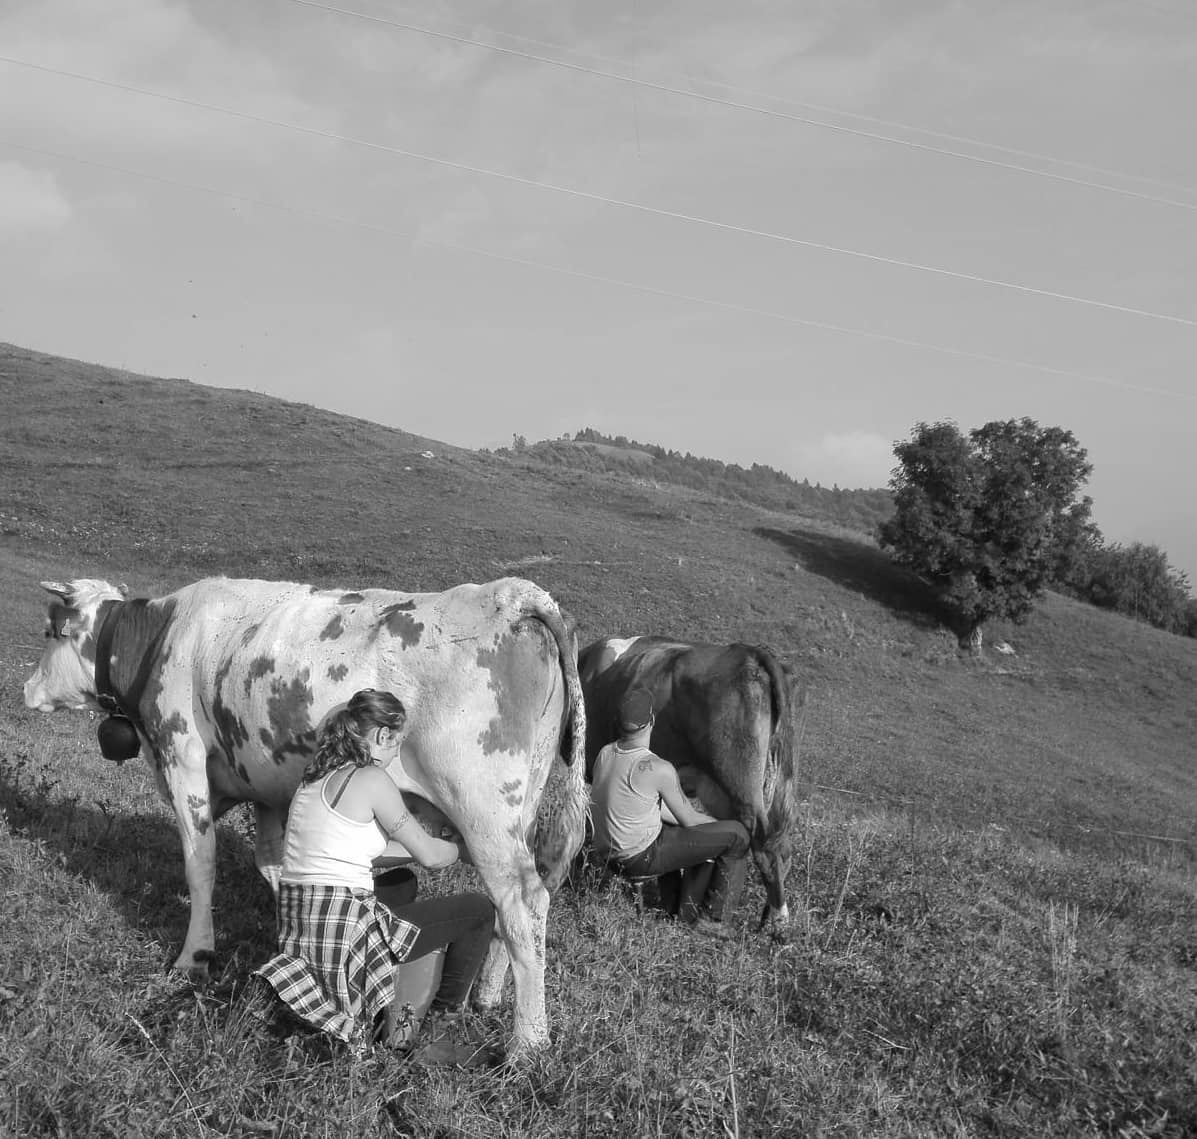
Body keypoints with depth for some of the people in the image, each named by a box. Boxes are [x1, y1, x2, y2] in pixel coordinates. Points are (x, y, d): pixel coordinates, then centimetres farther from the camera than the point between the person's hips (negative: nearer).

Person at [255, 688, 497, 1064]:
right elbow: (429, 855, -6)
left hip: (296, 930, 9)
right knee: (479, 911, 3)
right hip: (342, 932, -9)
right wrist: (463, 848, 17)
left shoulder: (317, 777, 14)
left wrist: (439, 845, 26)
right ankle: (438, 1036, 10)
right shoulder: (370, 779, -11)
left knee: (403, 882, 35)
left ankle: (395, 1020, 32)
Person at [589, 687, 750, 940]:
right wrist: (718, 822, 11)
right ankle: (712, 918, 10)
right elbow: (688, 819, -11)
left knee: (706, 841, 24)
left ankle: (689, 909, 26)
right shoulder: (658, 769, -25)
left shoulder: (605, 753, -2)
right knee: (737, 835, 0)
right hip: (641, 857, -8)